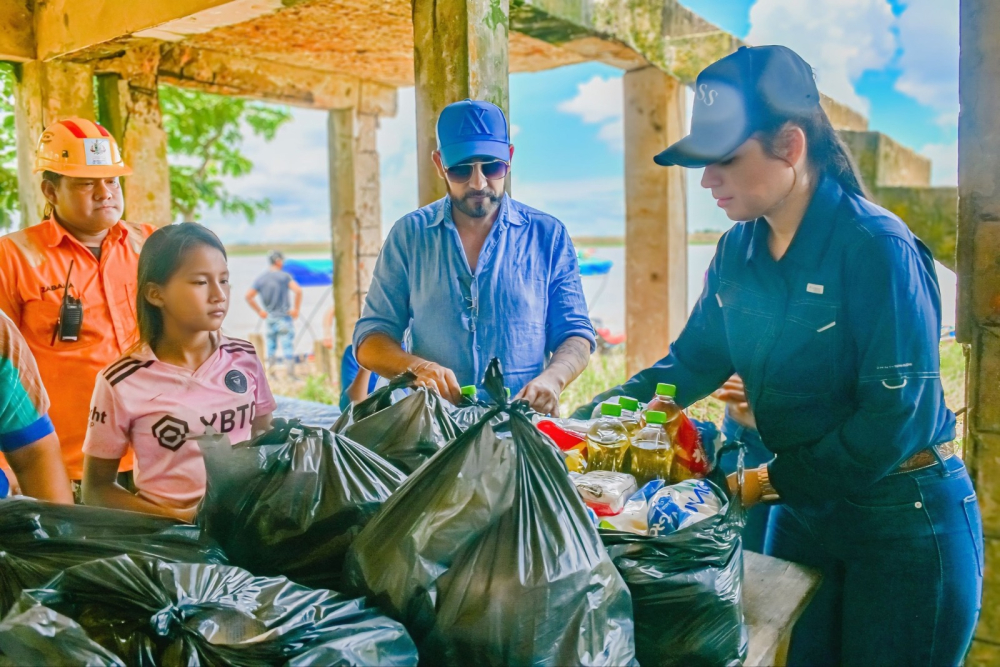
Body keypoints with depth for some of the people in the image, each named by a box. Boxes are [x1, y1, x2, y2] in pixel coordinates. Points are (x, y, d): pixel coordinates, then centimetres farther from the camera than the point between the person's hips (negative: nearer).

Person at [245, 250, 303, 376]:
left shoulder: (260, 278, 6)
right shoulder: (284, 276, -9)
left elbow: (248, 296, 5)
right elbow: (298, 291, -21)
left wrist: (259, 311, 12)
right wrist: (296, 309, -11)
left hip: (269, 317, 5)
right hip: (284, 317, -5)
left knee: (271, 347, 16)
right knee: (288, 346, -3)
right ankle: (291, 374, -4)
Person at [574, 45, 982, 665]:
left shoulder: (878, 248, -21)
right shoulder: (739, 252, -1)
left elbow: (896, 418, -23)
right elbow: (692, 361, 4)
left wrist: (768, 482, -17)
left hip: (904, 521, -6)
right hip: (802, 513, 6)